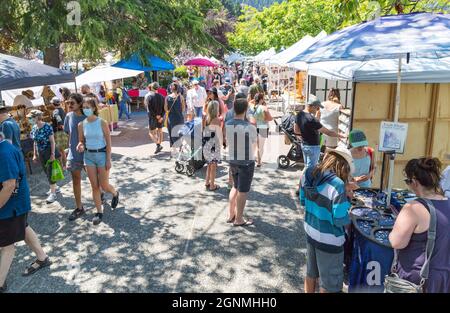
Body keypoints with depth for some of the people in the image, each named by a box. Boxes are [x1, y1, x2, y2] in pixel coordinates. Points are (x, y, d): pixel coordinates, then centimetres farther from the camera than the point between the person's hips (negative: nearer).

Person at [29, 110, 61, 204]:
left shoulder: (47, 127, -16)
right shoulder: (34, 128, 4)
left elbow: (52, 141, -15)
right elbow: (35, 142, 12)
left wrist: (53, 154, -19)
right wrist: (35, 154, 12)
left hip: (49, 153, -7)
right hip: (41, 153, 7)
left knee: (50, 172, -6)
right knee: (47, 172, 15)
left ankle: (53, 193, 0)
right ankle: (55, 188, 32)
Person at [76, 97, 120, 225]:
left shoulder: (102, 123, -10)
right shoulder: (81, 124, 0)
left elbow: (108, 142, -9)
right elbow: (81, 140, 9)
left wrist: (108, 159, -12)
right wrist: (80, 146, -16)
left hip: (102, 154, -3)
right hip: (88, 155, 4)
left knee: (104, 186, 1)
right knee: (94, 186, 6)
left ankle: (115, 194, 36)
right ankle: (99, 212, 17)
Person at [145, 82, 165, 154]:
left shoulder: (148, 96, -11)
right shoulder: (161, 97, 2)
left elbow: (149, 108, -18)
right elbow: (164, 108, -3)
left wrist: (156, 115, -14)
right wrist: (161, 116, -8)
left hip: (152, 117, -4)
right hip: (160, 117, 4)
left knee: (151, 133, 3)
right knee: (160, 131, 18)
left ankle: (158, 145, -15)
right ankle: (159, 144, 22)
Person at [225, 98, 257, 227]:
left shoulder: (227, 125, -6)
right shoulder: (250, 127, -21)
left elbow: (228, 141, 0)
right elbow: (254, 143, -5)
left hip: (232, 160, 6)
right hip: (246, 162, -5)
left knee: (235, 187, 23)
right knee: (243, 191, 8)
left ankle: (231, 214, 32)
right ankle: (239, 219, 19)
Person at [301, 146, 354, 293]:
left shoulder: (308, 174, -7)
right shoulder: (337, 185, -29)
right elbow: (340, 220, -24)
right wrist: (346, 204, -7)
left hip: (310, 232, 7)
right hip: (329, 240, -6)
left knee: (311, 274, 28)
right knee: (330, 284, 16)